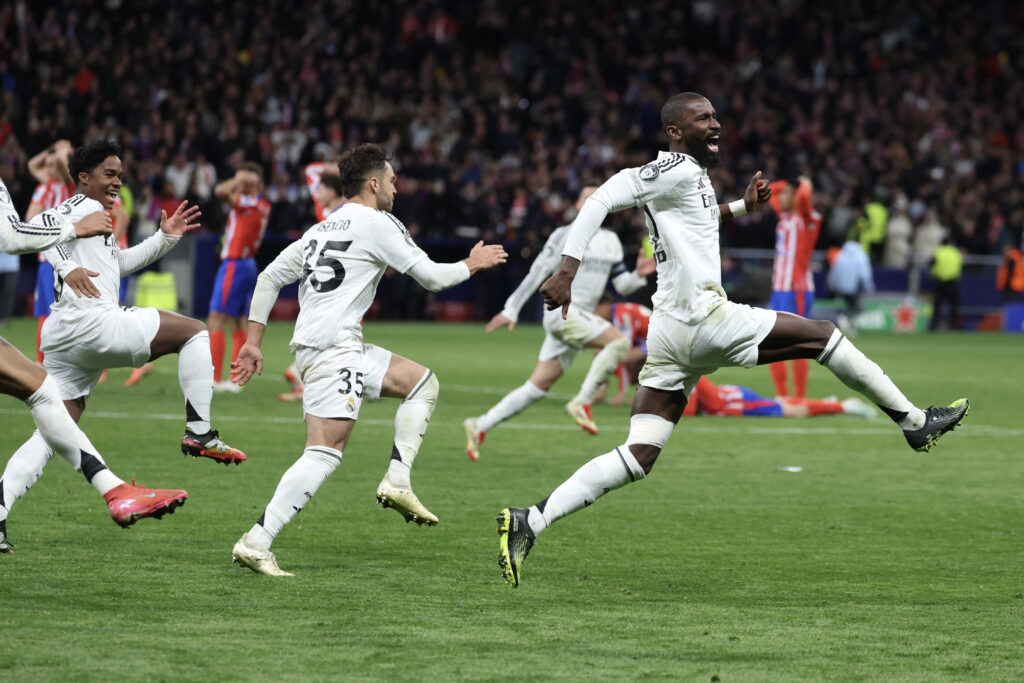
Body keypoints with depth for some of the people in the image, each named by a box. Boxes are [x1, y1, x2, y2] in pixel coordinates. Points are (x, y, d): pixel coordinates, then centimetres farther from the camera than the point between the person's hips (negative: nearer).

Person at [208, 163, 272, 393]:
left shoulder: (247, 203, -16)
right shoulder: (263, 206, 10)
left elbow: (220, 191, -30)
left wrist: (240, 179, -16)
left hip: (234, 265, -9)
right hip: (249, 266, 9)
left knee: (215, 322, -7)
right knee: (238, 325, 10)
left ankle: (214, 378, -11)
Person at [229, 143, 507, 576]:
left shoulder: (322, 229, 22)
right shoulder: (377, 223, -2)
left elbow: (269, 277, 19)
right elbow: (432, 277, 0)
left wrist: (253, 342, 20)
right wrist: (473, 264, 19)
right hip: (333, 347, -9)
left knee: (422, 383, 19)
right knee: (325, 453, -16)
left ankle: (397, 482, 8)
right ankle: (256, 543, -23)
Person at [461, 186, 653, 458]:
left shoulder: (611, 241, 19)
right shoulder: (566, 235, -2)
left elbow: (622, 284, 20)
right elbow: (537, 273, -4)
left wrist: (638, 275, -2)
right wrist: (511, 309, -7)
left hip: (581, 318, 7)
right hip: (561, 310, -7)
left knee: (539, 386, 4)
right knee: (619, 341, -24)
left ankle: (480, 426, 9)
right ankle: (582, 402, -19)